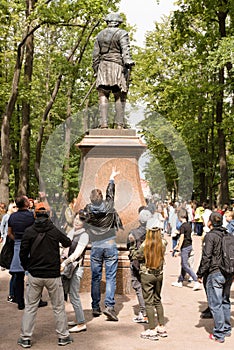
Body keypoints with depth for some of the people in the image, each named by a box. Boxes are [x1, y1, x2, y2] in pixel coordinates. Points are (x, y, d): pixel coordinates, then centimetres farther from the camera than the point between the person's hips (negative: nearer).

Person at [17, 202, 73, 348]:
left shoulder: (29, 231, -5)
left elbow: (23, 254, -3)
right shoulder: (55, 231, -5)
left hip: (34, 276, 1)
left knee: (30, 307, 11)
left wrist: (28, 268, 12)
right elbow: (68, 243, 12)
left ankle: (25, 338, 14)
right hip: (53, 275, 0)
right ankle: (63, 336, 18)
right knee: (59, 307, 11)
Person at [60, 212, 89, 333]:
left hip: (76, 267, -8)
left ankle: (81, 323, 1)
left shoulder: (84, 235, -14)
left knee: (74, 295, -6)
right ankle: (78, 319, 26)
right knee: (71, 293, 15)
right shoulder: (72, 231, 8)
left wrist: (65, 263, -29)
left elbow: (76, 253, -22)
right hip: (68, 265, 8)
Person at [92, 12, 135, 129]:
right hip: (118, 66, -3)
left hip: (103, 66, 3)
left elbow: (95, 54, 13)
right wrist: (128, 62, -20)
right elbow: (125, 50, -13)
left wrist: (96, 69, 19)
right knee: (120, 97, 1)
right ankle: (119, 124, -1)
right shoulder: (122, 33, 2)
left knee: (103, 96, 1)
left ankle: (103, 122, -10)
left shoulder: (100, 34, 14)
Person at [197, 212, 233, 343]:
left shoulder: (210, 236, -13)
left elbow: (206, 257, -17)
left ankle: (219, 334, 1)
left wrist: (200, 274, -8)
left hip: (215, 274, -7)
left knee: (215, 304, -2)